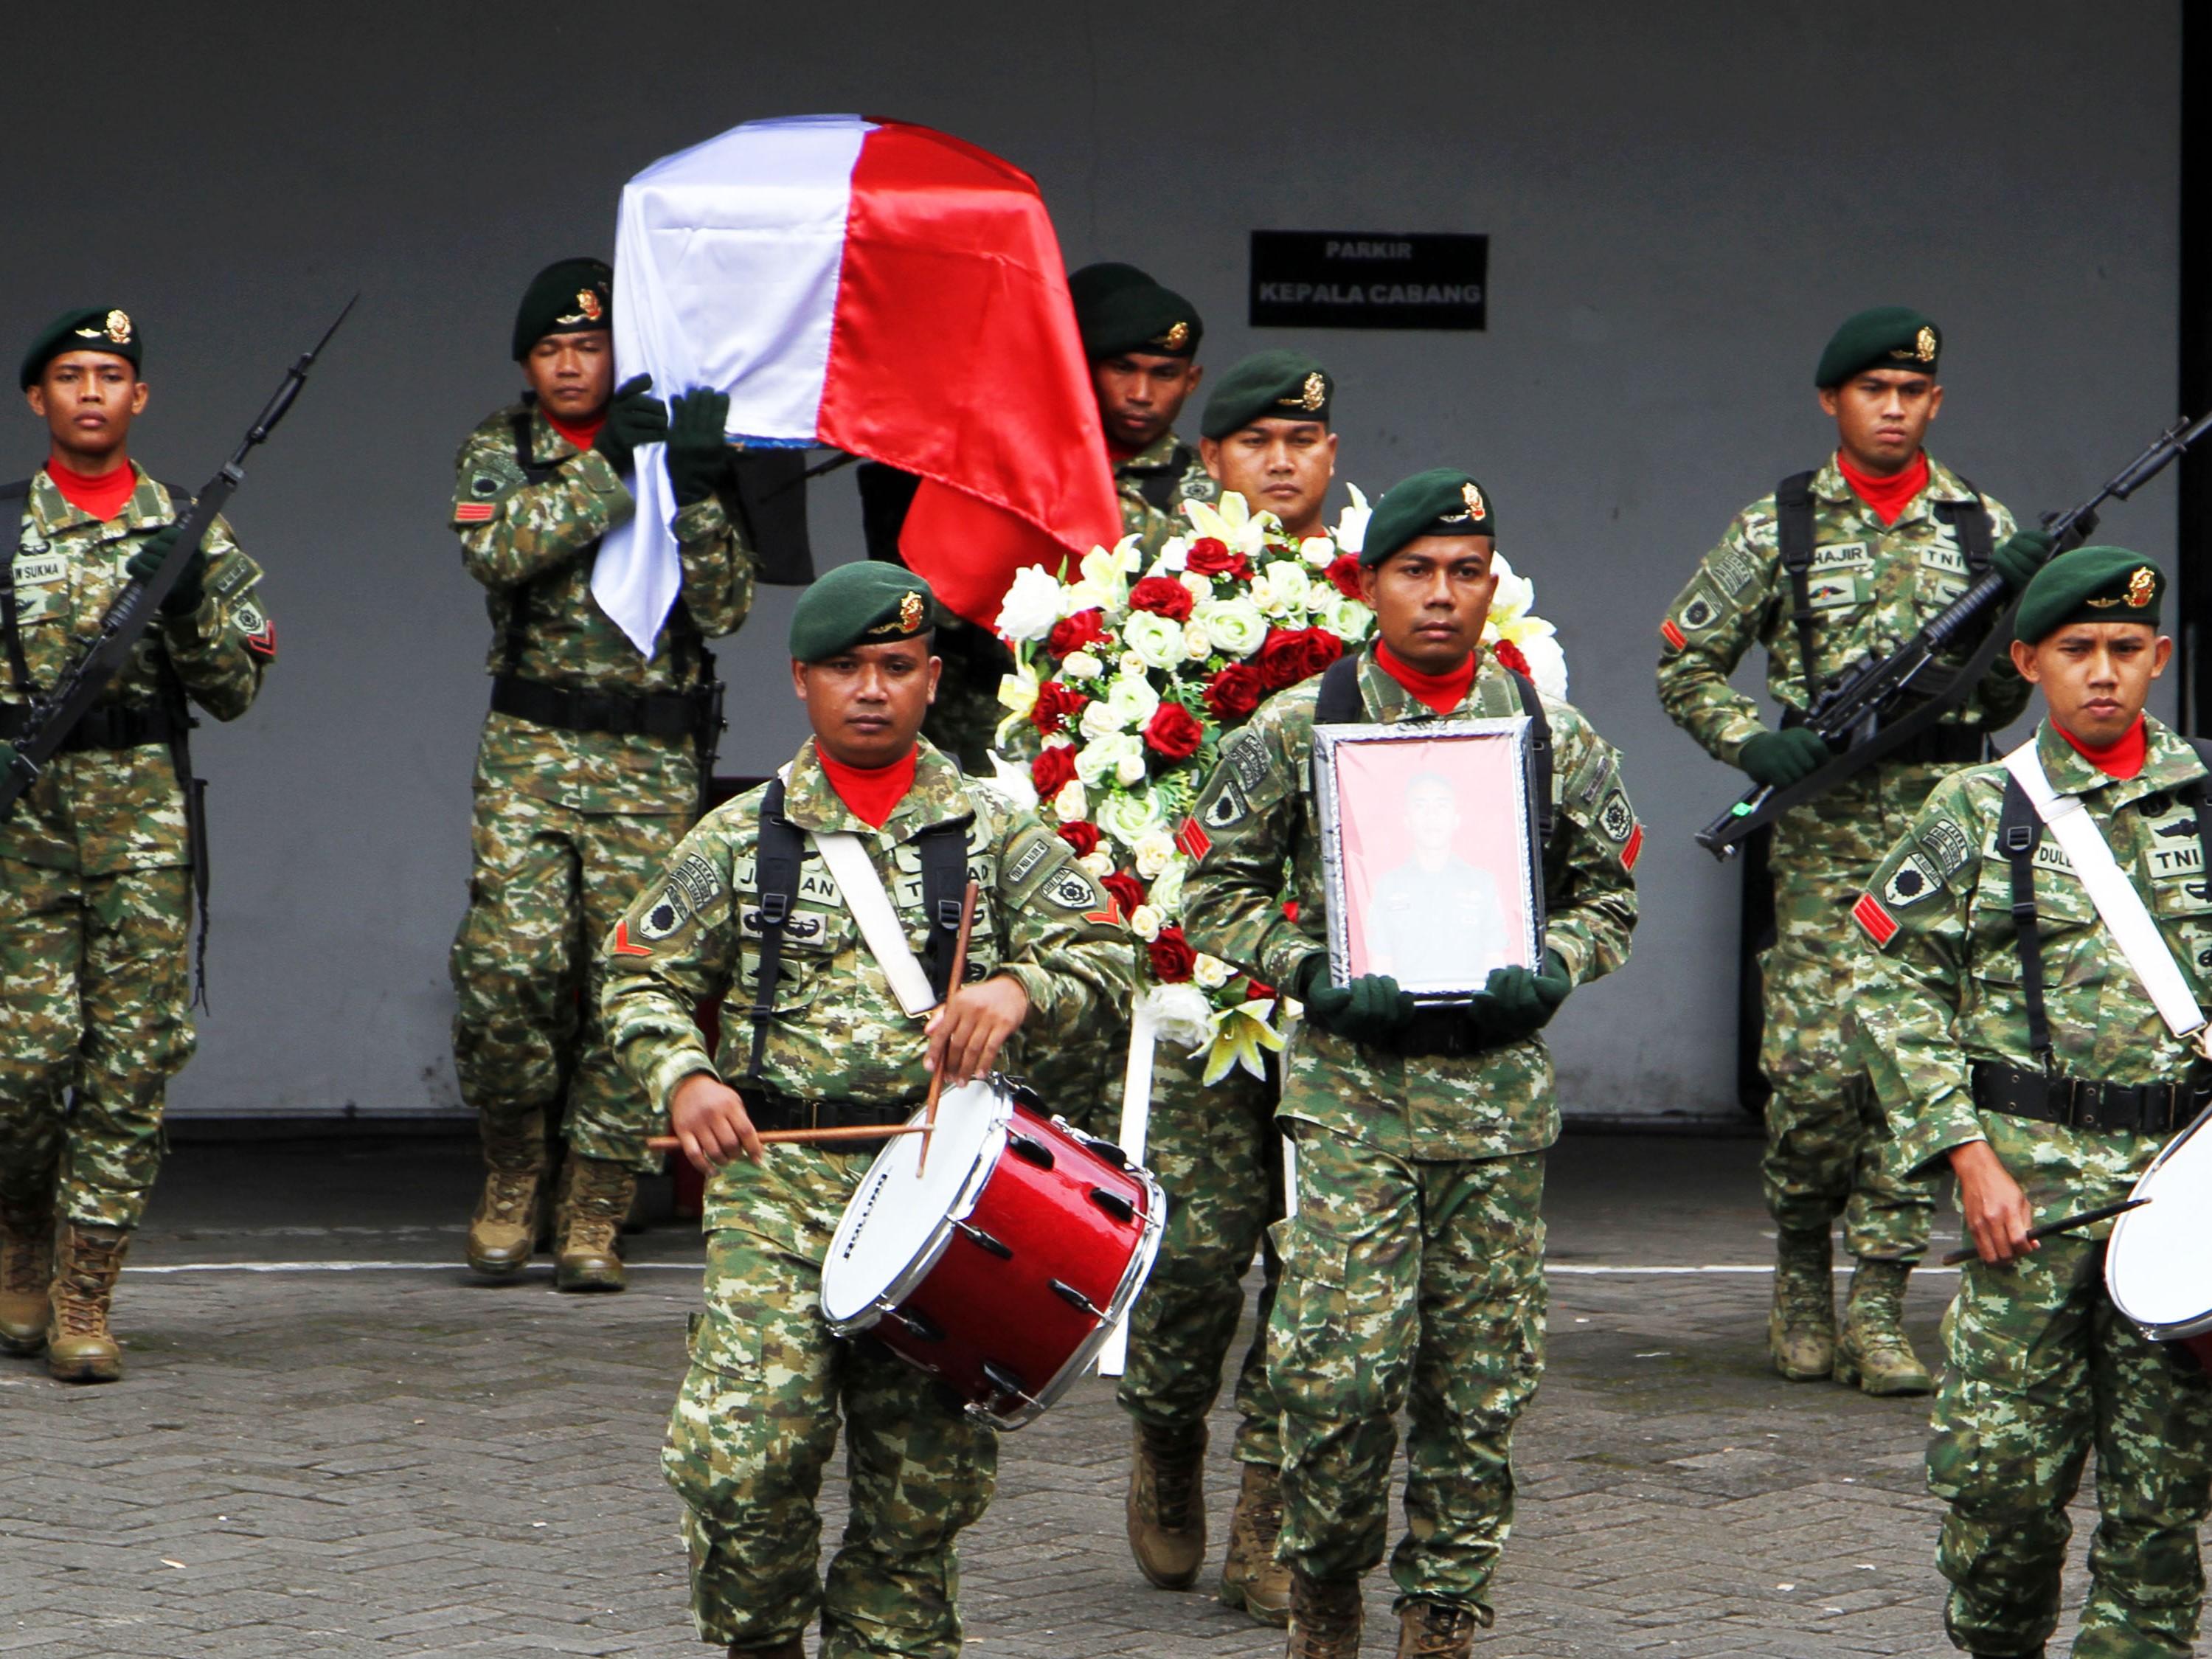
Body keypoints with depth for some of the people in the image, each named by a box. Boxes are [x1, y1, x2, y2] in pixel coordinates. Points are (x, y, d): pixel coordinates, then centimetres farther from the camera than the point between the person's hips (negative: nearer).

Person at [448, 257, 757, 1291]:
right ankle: (513, 1170, 5)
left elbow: (726, 607, -3)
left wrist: (696, 490, -15)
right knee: (512, 958, -16)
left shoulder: (676, 449, 7)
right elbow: (496, 548, -14)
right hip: (531, 742, 0)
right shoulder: (498, 451, 8)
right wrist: (609, 467, -17)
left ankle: (596, 1213, 4)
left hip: (654, 755, 1)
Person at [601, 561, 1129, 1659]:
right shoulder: (740, 839, 9)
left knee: (925, 1469, 3)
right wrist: (682, 1077, -7)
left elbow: (1100, 957, 2)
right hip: (777, 1179, -1)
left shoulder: (995, 833, 9)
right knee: (745, 1452, -16)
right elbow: (640, 980, 12)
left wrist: (1018, 987, -20)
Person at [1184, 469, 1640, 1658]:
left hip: (1501, 1085, 2)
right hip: (1350, 1084, -2)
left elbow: (1608, 897, 15)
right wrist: (1312, 971, -11)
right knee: (1341, 1372, -11)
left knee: (1482, 1383, 5)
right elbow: (1217, 892, 5)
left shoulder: (1554, 738, 6)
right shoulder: (1295, 730, 0)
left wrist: (1548, 969, -6)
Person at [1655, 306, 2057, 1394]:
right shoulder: (1778, 529, 5)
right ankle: (1801, 1266, 14)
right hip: (1826, 839, -2)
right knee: (1818, 1070, -9)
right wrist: (1751, 740, -8)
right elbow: (1684, 662, 9)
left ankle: (1878, 1305, 4)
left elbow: (2004, 701, 11)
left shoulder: (1981, 526, 11)